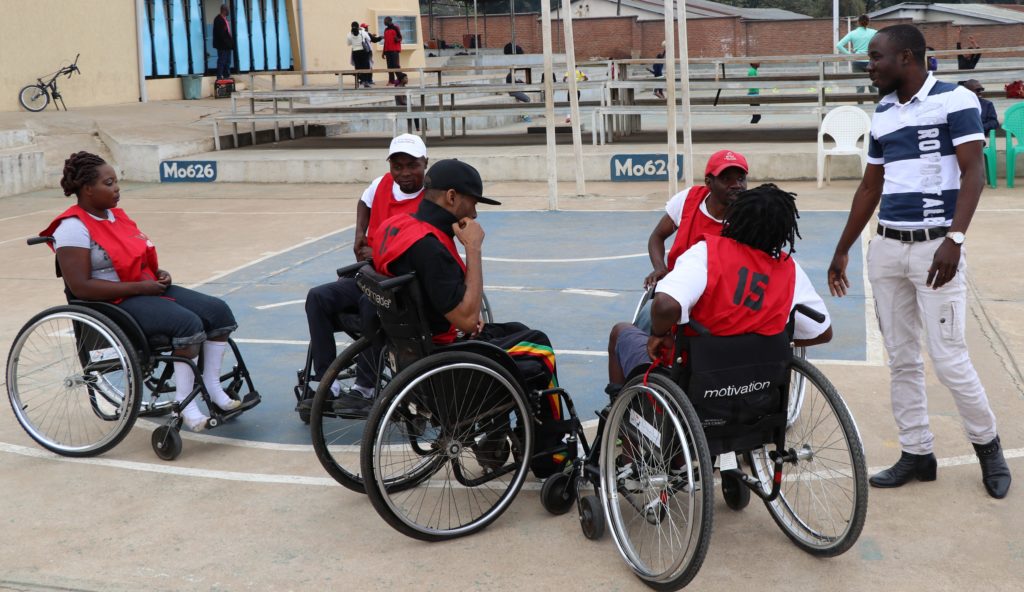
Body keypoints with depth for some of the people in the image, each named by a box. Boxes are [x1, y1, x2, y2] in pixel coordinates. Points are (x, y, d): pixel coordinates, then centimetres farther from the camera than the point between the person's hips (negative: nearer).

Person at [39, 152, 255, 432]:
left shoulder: (117, 215, 13)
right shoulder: (73, 228, -15)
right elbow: (81, 287, -22)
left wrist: (159, 273, 1)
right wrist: (138, 287, -21)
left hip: (147, 288, 9)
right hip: (114, 303, -9)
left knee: (218, 311, -6)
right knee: (188, 322, -30)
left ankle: (212, 389, 0)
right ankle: (184, 403, -19)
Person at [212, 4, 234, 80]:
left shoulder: (225, 19, 16)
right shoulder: (218, 19, -12)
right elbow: (219, 32, -19)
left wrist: (231, 41, 10)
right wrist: (225, 41, -21)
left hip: (227, 45, 9)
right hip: (222, 45, -9)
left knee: (227, 61, 13)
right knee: (221, 61, -8)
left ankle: (227, 76, 19)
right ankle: (219, 77, -6)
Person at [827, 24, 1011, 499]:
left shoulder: (955, 99, -7)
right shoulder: (882, 114, 13)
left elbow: (974, 172, -13)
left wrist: (955, 239, -25)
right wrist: (842, 251, 18)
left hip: (934, 247, -6)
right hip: (886, 248, 6)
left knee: (949, 359, -5)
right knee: (901, 359, 8)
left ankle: (987, 443, 18)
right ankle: (917, 453, 19)